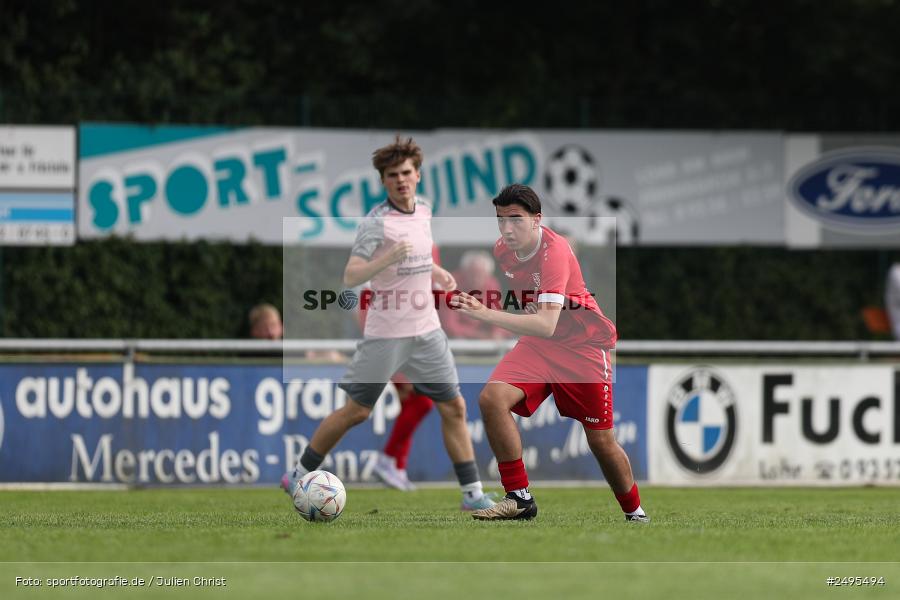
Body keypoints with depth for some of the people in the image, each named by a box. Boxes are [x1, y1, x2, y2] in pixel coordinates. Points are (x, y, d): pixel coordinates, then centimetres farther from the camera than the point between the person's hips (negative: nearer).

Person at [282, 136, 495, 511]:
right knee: (357, 411, 1)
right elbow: (350, 277, -21)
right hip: (386, 335, -6)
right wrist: (389, 258, -35)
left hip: (427, 331, 6)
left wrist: (436, 272, 11)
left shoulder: (424, 209, 7)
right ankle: (299, 476, 16)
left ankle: (472, 493, 6)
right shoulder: (376, 221, -15)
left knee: (453, 408, 1)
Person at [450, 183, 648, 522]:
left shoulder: (554, 251, -29)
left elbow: (546, 325, -41)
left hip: (583, 344, -6)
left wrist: (484, 313, -48)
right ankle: (519, 498, -14)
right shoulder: (503, 249, -6)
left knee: (601, 441, 0)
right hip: (537, 343, 6)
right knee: (492, 399, -21)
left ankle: (635, 512, 26)